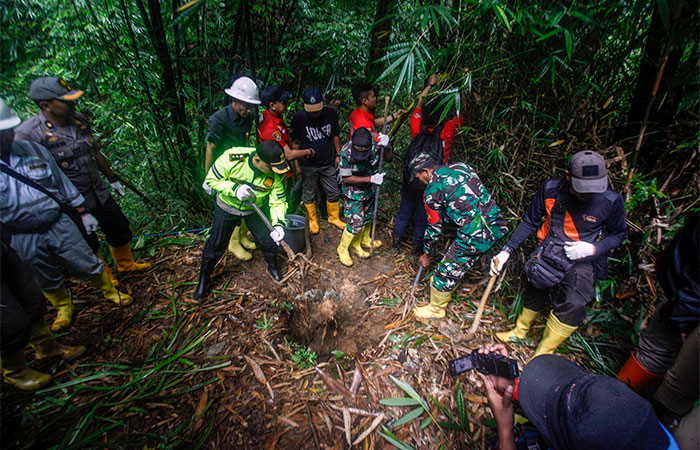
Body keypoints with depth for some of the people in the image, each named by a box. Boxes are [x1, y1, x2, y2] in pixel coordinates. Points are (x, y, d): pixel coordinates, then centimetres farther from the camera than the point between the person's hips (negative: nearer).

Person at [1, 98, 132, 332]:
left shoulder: (34, 150, -2)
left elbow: (63, 183, 7)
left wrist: (83, 212, 8)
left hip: (60, 225, 1)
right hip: (24, 240, 0)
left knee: (89, 265, 9)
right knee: (48, 281, 18)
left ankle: (110, 291, 32)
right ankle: (64, 308, 42)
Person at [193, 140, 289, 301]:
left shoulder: (275, 174, -25)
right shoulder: (232, 158, -32)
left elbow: (278, 202, -17)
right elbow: (212, 179, -18)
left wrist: (278, 224, -33)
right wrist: (234, 189, -34)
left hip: (254, 209, 2)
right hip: (227, 206, -1)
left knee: (269, 240, 1)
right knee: (216, 244, 4)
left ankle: (273, 267, 34)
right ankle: (203, 280, 28)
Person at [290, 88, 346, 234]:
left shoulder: (331, 114, -4)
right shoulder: (299, 118, -11)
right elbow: (295, 142, -3)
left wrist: (338, 155, 6)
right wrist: (296, 164, -6)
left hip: (328, 163, 2)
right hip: (308, 165, -2)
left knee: (334, 193, 11)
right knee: (309, 194, 10)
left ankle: (334, 217, 34)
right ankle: (312, 220, 32)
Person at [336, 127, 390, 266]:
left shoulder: (376, 142, -21)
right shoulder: (346, 151, -30)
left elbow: (389, 159, -4)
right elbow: (346, 178, -20)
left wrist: (386, 147, -27)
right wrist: (370, 179, -26)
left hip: (369, 188, 5)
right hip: (353, 191, -5)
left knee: (367, 218, 19)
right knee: (356, 222, -5)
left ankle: (360, 243, 43)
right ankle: (343, 248, 20)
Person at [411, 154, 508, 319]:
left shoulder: (433, 190, -8)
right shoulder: (462, 166, 12)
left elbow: (434, 226, 1)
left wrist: (427, 254, 16)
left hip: (474, 236, -8)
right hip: (497, 225, 8)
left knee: (448, 269, 11)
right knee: (459, 263, 28)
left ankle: (436, 308, 31)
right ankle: (448, 289, 51)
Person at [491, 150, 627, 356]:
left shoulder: (611, 201, -15)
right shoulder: (550, 189, -14)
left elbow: (619, 233, 3)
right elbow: (530, 221, -2)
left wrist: (594, 248, -18)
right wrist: (507, 250, -7)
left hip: (581, 259, -2)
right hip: (548, 252, 2)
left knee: (573, 304, -23)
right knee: (534, 293, 14)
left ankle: (542, 356, -5)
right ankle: (521, 330, 45)